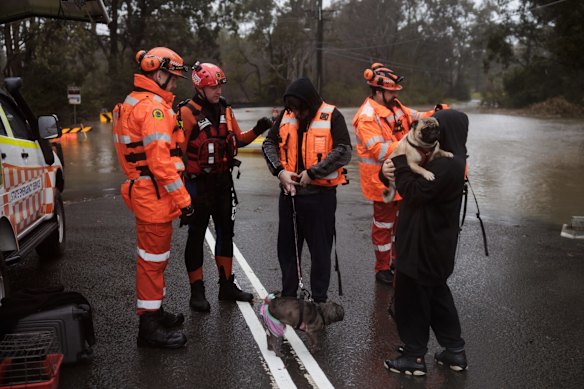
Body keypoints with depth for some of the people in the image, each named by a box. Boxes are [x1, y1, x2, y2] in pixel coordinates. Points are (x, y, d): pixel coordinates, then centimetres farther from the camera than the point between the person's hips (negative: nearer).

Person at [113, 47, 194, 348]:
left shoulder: (135, 103, 16)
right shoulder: (153, 106, -17)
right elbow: (160, 160, -24)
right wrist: (182, 199, -21)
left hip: (144, 192, 10)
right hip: (155, 195, -10)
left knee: (155, 256, 21)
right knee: (153, 258, -1)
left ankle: (154, 311, 34)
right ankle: (149, 325, 9)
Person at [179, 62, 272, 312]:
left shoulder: (225, 109, 8)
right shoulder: (187, 112, -12)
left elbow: (238, 140, 14)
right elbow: (179, 150, -14)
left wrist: (256, 130, -4)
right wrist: (182, 186, -17)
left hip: (223, 181, 7)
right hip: (199, 184, -7)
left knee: (226, 232, 13)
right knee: (196, 236, 4)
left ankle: (227, 285, 26)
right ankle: (197, 291, 14)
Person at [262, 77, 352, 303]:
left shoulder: (332, 116, -9)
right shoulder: (286, 115, 5)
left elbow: (343, 152, -14)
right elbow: (269, 144, 9)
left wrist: (312, 173, -18)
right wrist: (279, 170, -8)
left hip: (320, 194, -5)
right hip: (290, 192, 5)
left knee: (320, 248, 6)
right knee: (287, 246, 15)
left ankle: (320, 298, 21)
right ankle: (288, 295, 31)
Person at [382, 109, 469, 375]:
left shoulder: (446, 165, -24)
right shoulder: (447, 159, 9)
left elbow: (414, 192, -23)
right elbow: (419, 183, 13)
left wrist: (401, 160, -16)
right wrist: (392, 169, -5)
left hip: (424, 244, -10)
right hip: (433, 241, 10)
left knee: (411, 295, 2)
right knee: (435, 292, 20)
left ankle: (415, 357, 13)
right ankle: (454, 350, 29)